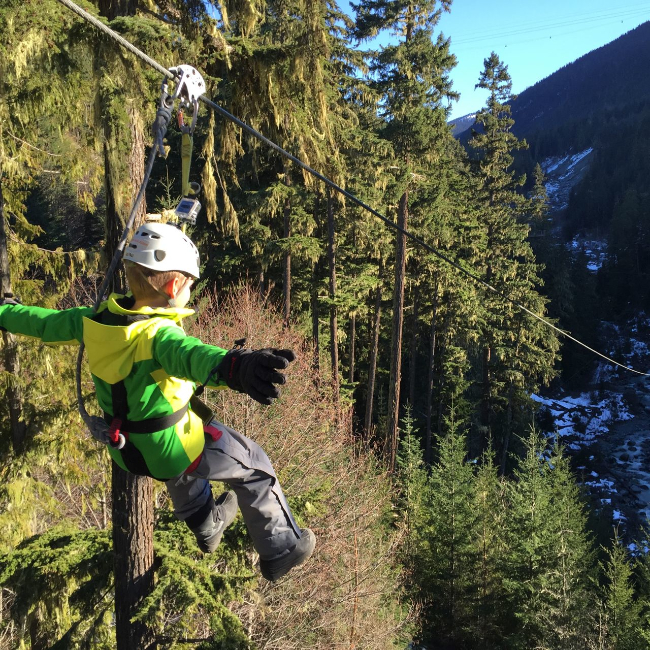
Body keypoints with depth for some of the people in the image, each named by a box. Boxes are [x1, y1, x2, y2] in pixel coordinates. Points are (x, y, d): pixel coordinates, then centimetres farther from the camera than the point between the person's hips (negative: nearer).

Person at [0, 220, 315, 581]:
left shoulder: (94, 320, -10)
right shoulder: (159, 334, -33)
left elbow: (44, 321, 8)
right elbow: (192, 355, -57)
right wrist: (237, 367, -77)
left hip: (124, 445, 7)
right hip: (170, 447, -7)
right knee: (254, 466, 12)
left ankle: (206, 525, 61)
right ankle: (280, 551, 27)